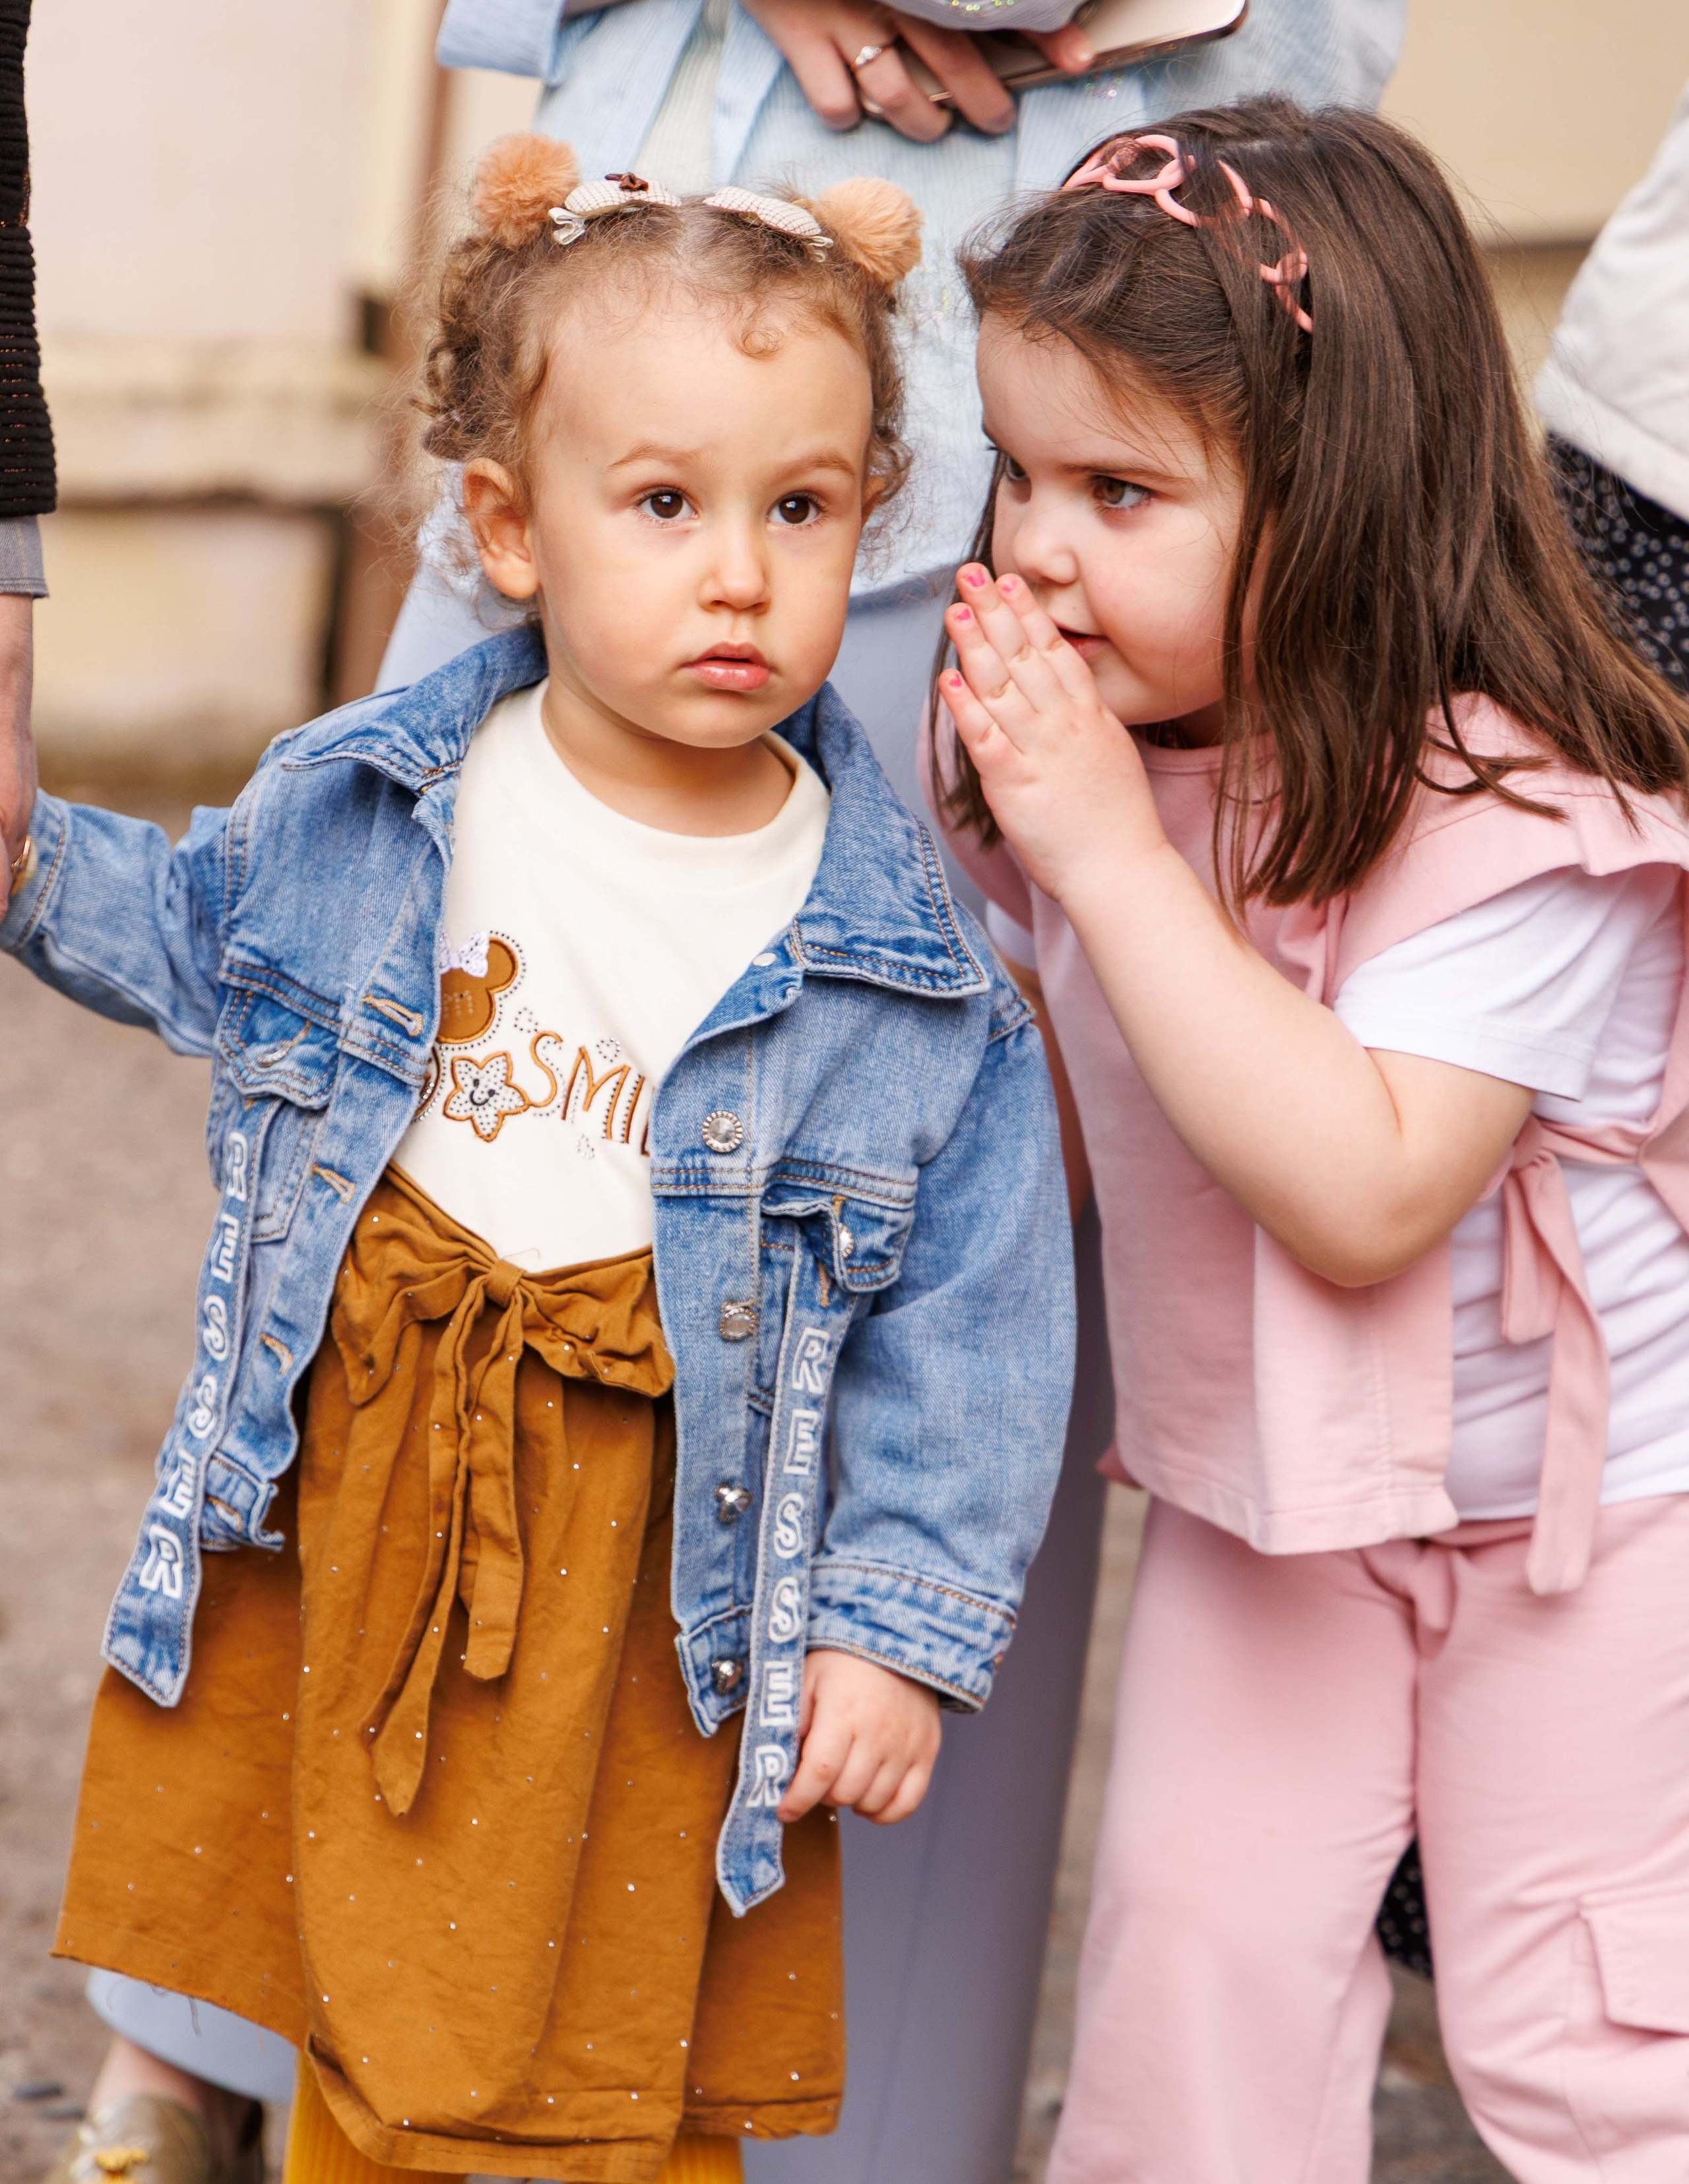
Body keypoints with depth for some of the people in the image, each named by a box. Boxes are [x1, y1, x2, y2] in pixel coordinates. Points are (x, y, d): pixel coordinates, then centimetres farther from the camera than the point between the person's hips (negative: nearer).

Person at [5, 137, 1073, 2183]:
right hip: (339, 1513, 2)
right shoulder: (365, 807, -6)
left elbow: (965, 1321, -6)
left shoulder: (908, 968, -12)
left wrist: (899, 1626, -8)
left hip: (649, 1589, -2)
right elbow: (199, 928, 17)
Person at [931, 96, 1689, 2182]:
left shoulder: (1517, 819, -28)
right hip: (1261, 1487, 6)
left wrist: (1112, 855, -38)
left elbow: (1361, 1194, -39)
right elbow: (1065, 1111, 12)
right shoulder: (1108, 746, -6)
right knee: (1193, 1926, 4)